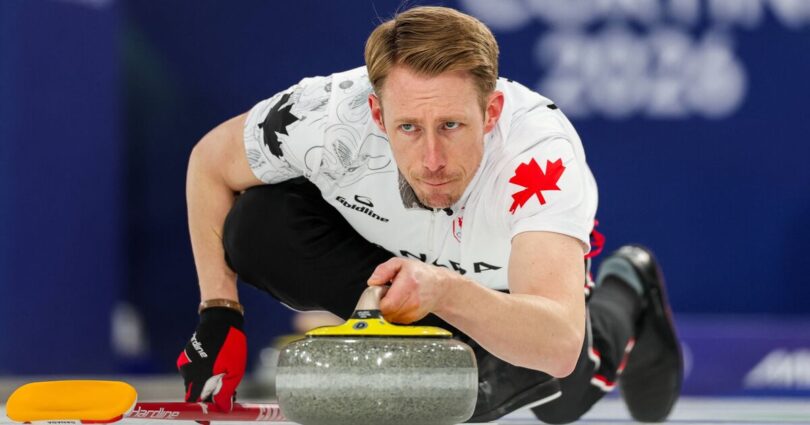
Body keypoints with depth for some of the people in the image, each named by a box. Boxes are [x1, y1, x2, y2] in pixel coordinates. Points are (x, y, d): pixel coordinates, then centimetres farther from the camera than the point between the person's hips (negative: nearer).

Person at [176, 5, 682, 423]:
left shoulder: (543, 154, -43)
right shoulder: (329, 115, -36)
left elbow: (558, 345, -54)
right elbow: (211, 160, -14)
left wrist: (445, 291, -71)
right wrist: (218, 310, -21)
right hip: (381, 255, -1)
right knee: (257, 223, -28)